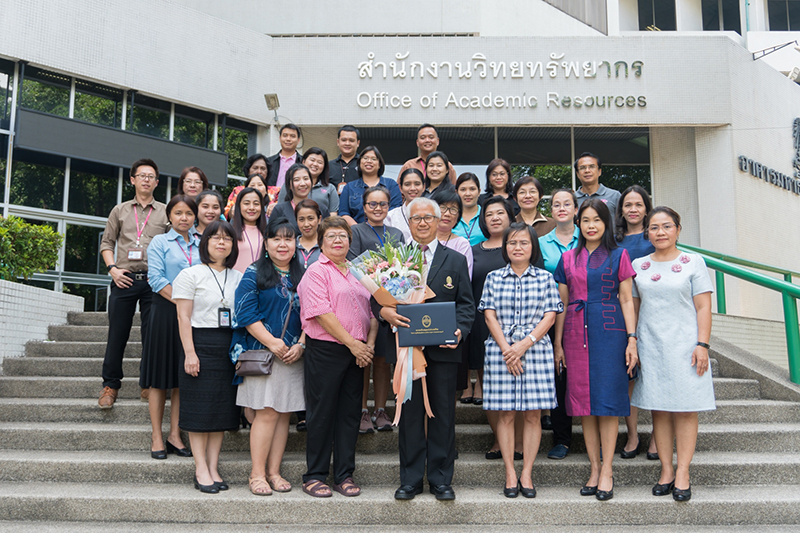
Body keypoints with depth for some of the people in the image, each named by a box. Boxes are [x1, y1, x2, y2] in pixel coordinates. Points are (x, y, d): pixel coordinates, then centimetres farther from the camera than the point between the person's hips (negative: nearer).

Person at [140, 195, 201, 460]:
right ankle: (157, 438, 8)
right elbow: (156, 279, -8)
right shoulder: (159, 242, 2)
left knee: (184, 376, 6)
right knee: (161, 375, 1)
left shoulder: (201, 245, 12)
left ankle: (174, 435, 15)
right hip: (165, 312, -3)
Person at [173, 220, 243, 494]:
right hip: (201, 344, -5)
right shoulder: (191, 274, 0)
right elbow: (183, 317, -6)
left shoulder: (238, 277, 13)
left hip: (230, 346, 5)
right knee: (200, 408, -2)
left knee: (222, 407, 6)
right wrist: (190, 353, -14)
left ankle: (213, 467, 13)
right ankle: (201, 470, 6)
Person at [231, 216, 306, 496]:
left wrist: (300, 344, -5)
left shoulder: (302, 277, 13)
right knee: (267, 412, -7)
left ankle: (274, 471, 14)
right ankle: (257, 474, 3)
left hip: (293, 355, 4)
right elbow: (246, 314, -7)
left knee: (284, 413, 5)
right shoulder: (254, 274, 1)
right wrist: (271, 342, -14)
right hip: (262, 354, -4)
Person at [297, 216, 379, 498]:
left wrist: (370, 343, 0)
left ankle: (344, 475, 18)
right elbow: (322, 313, -14)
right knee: (322, 413, 1)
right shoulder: (316, 271, -4)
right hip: (325, 350, -6)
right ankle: (314, 476, 12)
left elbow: (373, 311, 16)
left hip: (357, 353, 6)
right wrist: (351, 343, -16)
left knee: (350, 413, 9)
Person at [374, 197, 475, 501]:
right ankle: (410, 480, 18)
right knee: (409, 414, 6)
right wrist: (385, 311, -18)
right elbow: (376, 298, 5)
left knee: (443, 415, 5)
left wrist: (459, 330, -12)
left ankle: (441, 480, 18)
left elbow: (466, 303, 6)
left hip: (443, 350, 0)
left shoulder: (455, 260, 10)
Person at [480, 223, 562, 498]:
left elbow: (549, 317, 0)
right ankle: (510, 474, 10)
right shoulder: (493, 278, 8)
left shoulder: (545, 278, 7)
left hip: (536, 349, 0)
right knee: (505, 414, 2)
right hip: (501, 350, 0)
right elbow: (490, 315, 3)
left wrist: (524, 345, -10)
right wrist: (506, 349, -8)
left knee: (533, 414, 0)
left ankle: (526, 473, 9)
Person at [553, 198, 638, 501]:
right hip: (576, 333, 3)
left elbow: (626, 300, 2)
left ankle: (607, 470, 3)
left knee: (608, 398, -4)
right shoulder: (568, 259, 12)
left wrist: (632, 339, -6)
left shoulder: (618, 256, 5)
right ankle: (594, 468, 12)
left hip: (609, 331, -3)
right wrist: (558, 343, 7)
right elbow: (562, 304, 12)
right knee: (583, 398, 3)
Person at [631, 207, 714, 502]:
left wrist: (702, 344, -9)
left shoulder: (693, 262, 2)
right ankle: (666, 470, 12)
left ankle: (682, 473, 5)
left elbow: (703, 307, -1)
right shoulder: (638, 265, 10)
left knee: (685, 408, -1)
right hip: (650, 345, 3)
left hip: (684, 344, -2)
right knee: (658, 409, 4)